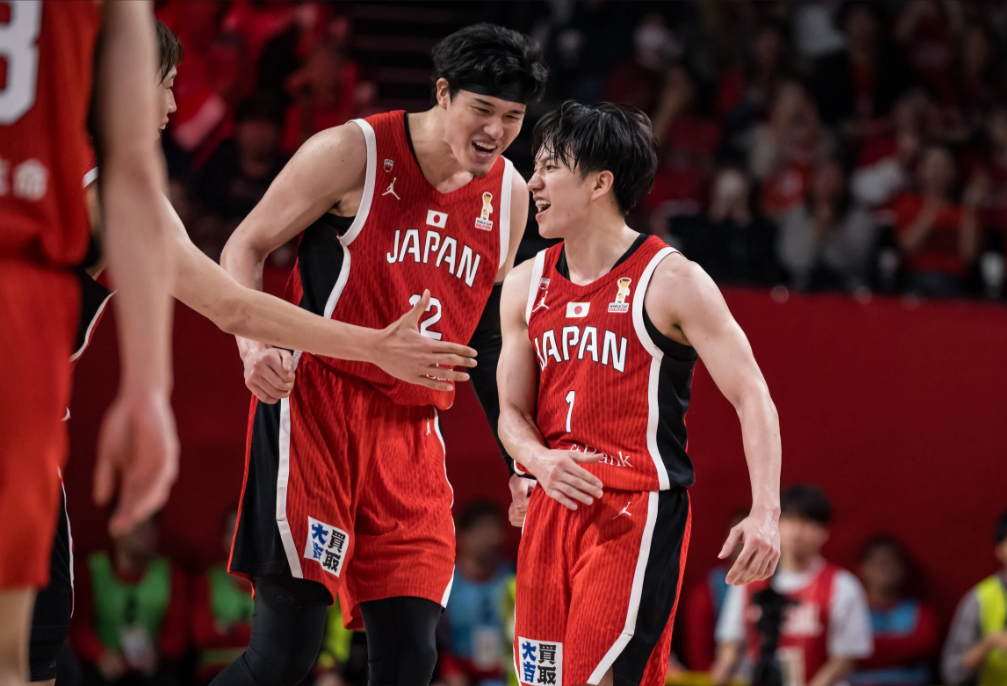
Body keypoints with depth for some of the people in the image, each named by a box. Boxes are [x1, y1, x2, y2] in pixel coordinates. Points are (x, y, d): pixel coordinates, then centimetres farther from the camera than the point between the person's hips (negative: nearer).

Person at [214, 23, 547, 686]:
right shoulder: (355, 152, -6)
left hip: (412, 432, 5)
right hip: (314, 406, -5)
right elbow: (246, 247, -2)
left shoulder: (510, 195, 10)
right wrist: (254, 342, -20)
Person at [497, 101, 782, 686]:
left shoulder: (670, 281, -8)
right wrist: (541, 462, -10)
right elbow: (512, 412, 14)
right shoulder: (527, 286, 11)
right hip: (554, 506, 6)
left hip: (640, 511, -6)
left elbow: (753, 399, -10)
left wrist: (765, 513, -22)